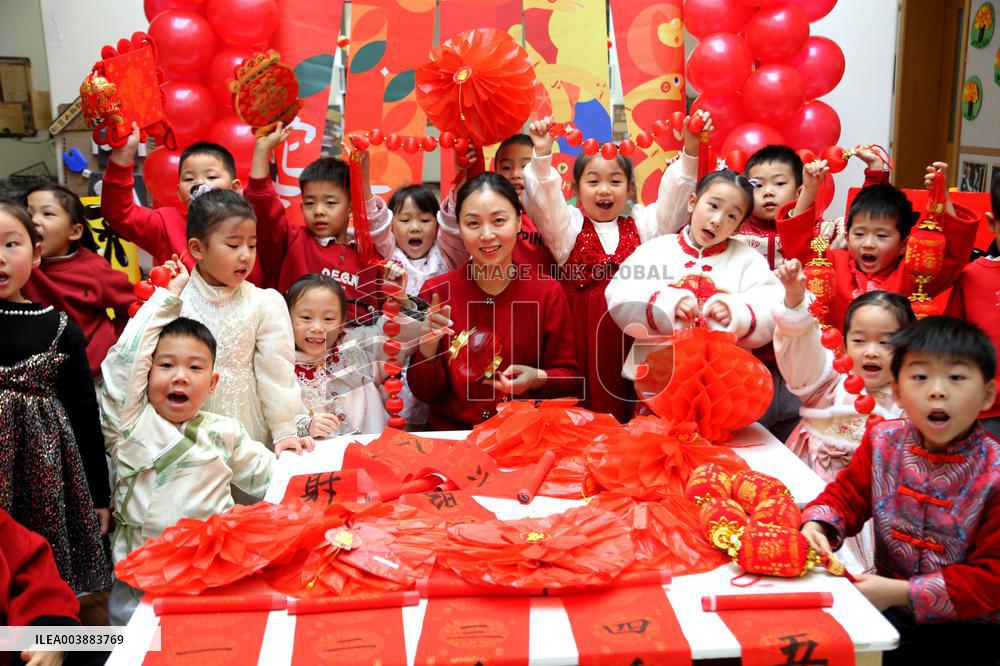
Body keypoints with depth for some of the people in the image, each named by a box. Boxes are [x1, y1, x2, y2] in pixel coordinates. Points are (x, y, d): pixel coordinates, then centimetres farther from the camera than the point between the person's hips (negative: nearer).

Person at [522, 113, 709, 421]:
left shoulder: (641, 224, 12)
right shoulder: (569, 226, 5)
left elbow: (673, 197, 4)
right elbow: (545, 199, -10)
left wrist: (690, 151, -9)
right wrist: (542, 156, -26)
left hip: (632, 334, 2)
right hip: (583, 335, -2)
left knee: (631, 413, 3)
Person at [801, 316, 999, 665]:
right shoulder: (883, 443, -4)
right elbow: (847, 494, 8)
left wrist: (901, 593, -23)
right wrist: (816, 526, -15)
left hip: (967, 625, -3)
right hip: (889, 604, 3)